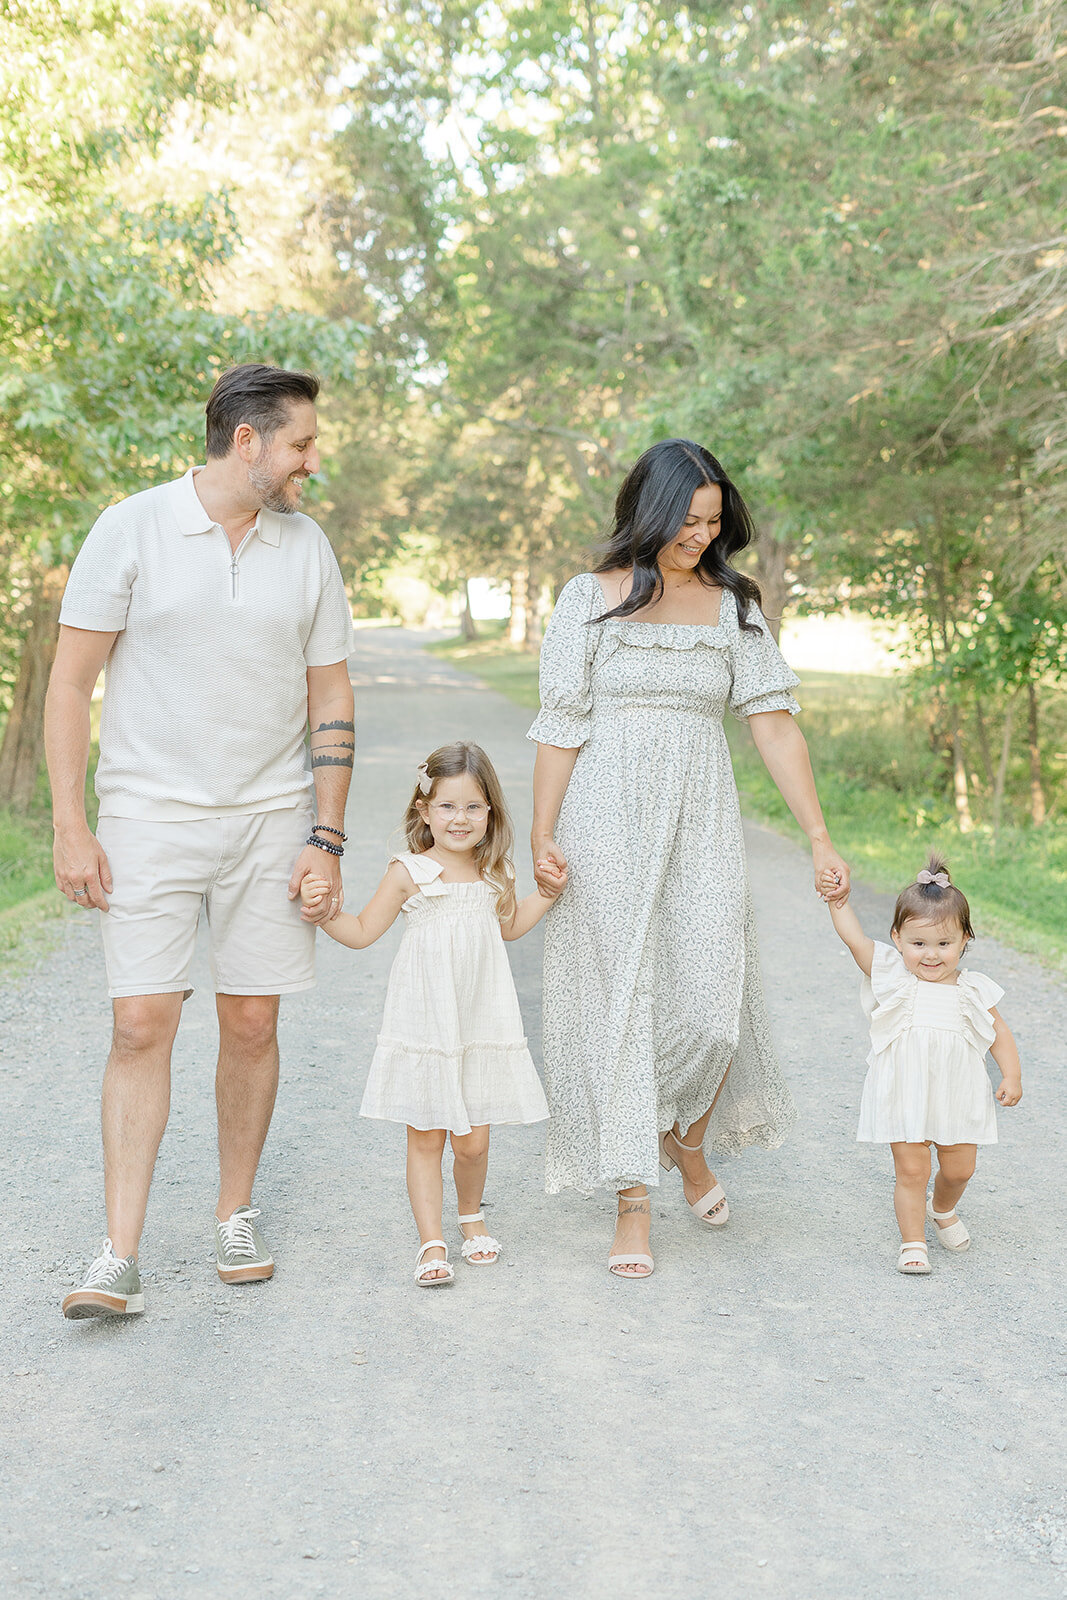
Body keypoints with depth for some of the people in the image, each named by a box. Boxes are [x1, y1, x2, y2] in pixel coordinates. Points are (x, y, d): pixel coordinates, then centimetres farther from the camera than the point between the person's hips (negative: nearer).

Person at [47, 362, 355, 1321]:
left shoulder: (307, 546, 5)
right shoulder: (133, 530, -5)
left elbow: (331, 698, 8)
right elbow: (71, 682, -3)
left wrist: (326, 838, 1)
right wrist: (70, 828, -9)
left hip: (269, 819, 3)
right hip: (151, 818, -3)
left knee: (251, 1023, 5)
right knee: (143, 1026, -7)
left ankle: (237, 1214, 23)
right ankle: (121, 1259, -2)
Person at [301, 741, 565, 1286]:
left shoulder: (494, 874, 6)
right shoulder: (409, 872, -6)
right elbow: (362, 932, -1)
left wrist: (546, 894, 15)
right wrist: (322, 910, -16)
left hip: (481, 1025, 3)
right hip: (424, 1027, -3)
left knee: (473, 1141, 6)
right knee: (425, 1139, 0)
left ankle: (471, 1215, 33)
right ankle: (431, 1242, 8)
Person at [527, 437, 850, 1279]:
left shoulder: (734, 607, 8)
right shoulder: (590, 599, 2)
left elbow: (775, 726, 3)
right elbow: (560, 727, 1)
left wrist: (820, 838, -1)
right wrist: (542, 835, -6)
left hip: (700, 829, 2)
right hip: (608, 829, -2)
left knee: (710, 1004, -4)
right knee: (621, 1000, -1)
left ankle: (690, 1144, 27)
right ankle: (633, 1206, 7)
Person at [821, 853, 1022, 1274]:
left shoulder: (972, 991, 0)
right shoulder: (890, 975, -6)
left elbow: (998, 1033, 7)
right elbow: (854, 938, -13)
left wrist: (1012, 1076, -1)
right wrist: (838, 900, -21)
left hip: (958, 1097, 2)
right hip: (903, 1095, -2)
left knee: (959, 1169, 13)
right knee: (911, 1171, -2)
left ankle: (942, 1209, 45)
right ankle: (913, 1242, 14)